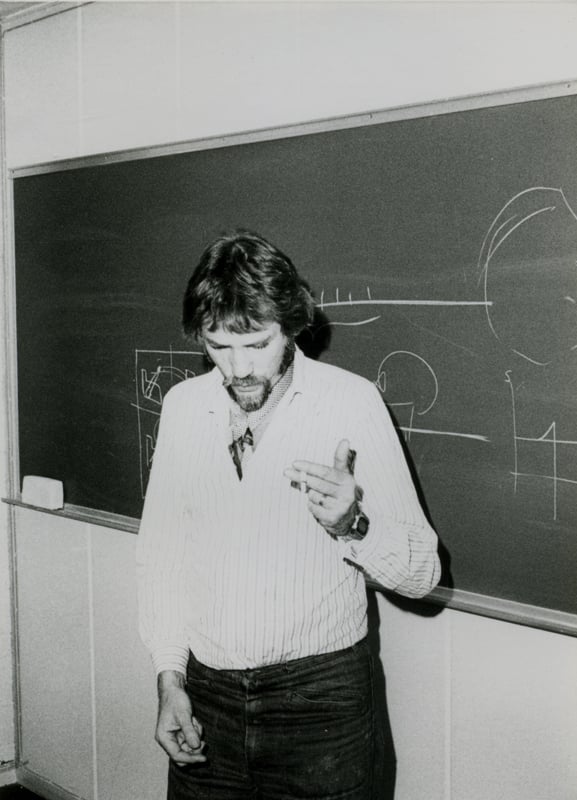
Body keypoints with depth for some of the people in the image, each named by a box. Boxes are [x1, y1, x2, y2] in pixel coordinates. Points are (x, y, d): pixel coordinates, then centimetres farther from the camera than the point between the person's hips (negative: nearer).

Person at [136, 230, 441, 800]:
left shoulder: (352, 402, -9)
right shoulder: (183, 406, 2)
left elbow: (421, 574, -8)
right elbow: (160, 554, 9)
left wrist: (352, 525, -26)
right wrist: (170, 679, 2)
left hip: (320, 696, -3)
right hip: (205, 692, 3)